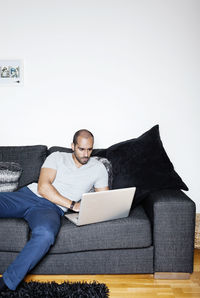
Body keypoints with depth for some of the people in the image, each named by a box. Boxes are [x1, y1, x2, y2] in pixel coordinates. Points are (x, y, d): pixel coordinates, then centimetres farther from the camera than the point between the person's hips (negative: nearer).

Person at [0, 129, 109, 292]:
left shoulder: (98, 168, 15)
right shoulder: (57, 157, 11)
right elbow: (43, 188, -2)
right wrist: (72, 204, -9)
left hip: (52, 208, -1)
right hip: (29, 194, 2)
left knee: (45, 235, -38)